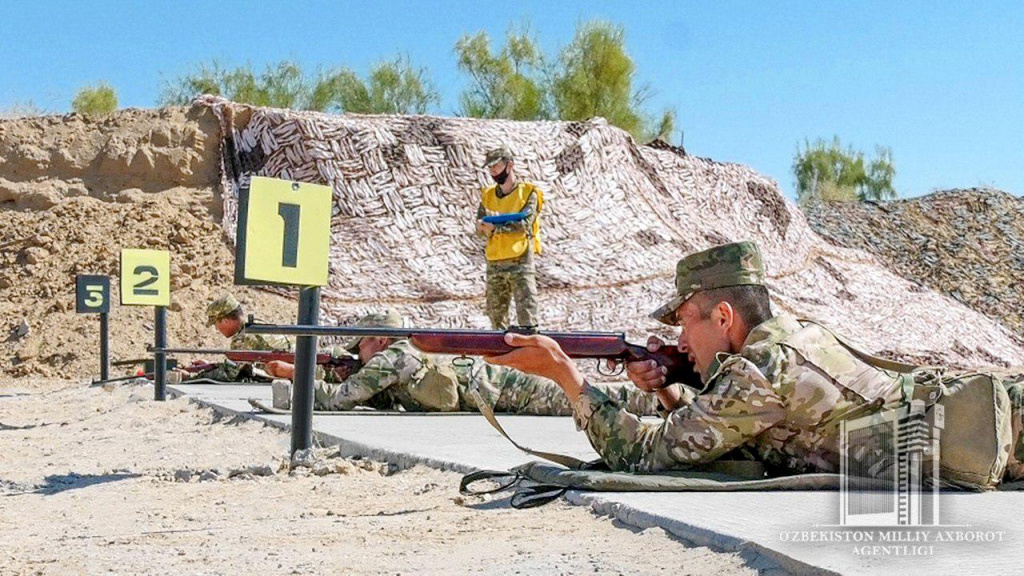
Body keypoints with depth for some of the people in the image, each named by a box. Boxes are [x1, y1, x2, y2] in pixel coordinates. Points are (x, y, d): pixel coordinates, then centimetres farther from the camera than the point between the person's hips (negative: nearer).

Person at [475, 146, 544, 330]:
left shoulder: (528, 193, 0)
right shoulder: (488, 195, 15)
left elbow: (524, 224, -15)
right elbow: (480, 227, 4)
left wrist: (496, 226, -20)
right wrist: (484, 227, -19)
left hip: (520, 262, -5)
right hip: (494, 264, 5)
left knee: (526, 312, -11)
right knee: (496, 313, 10)